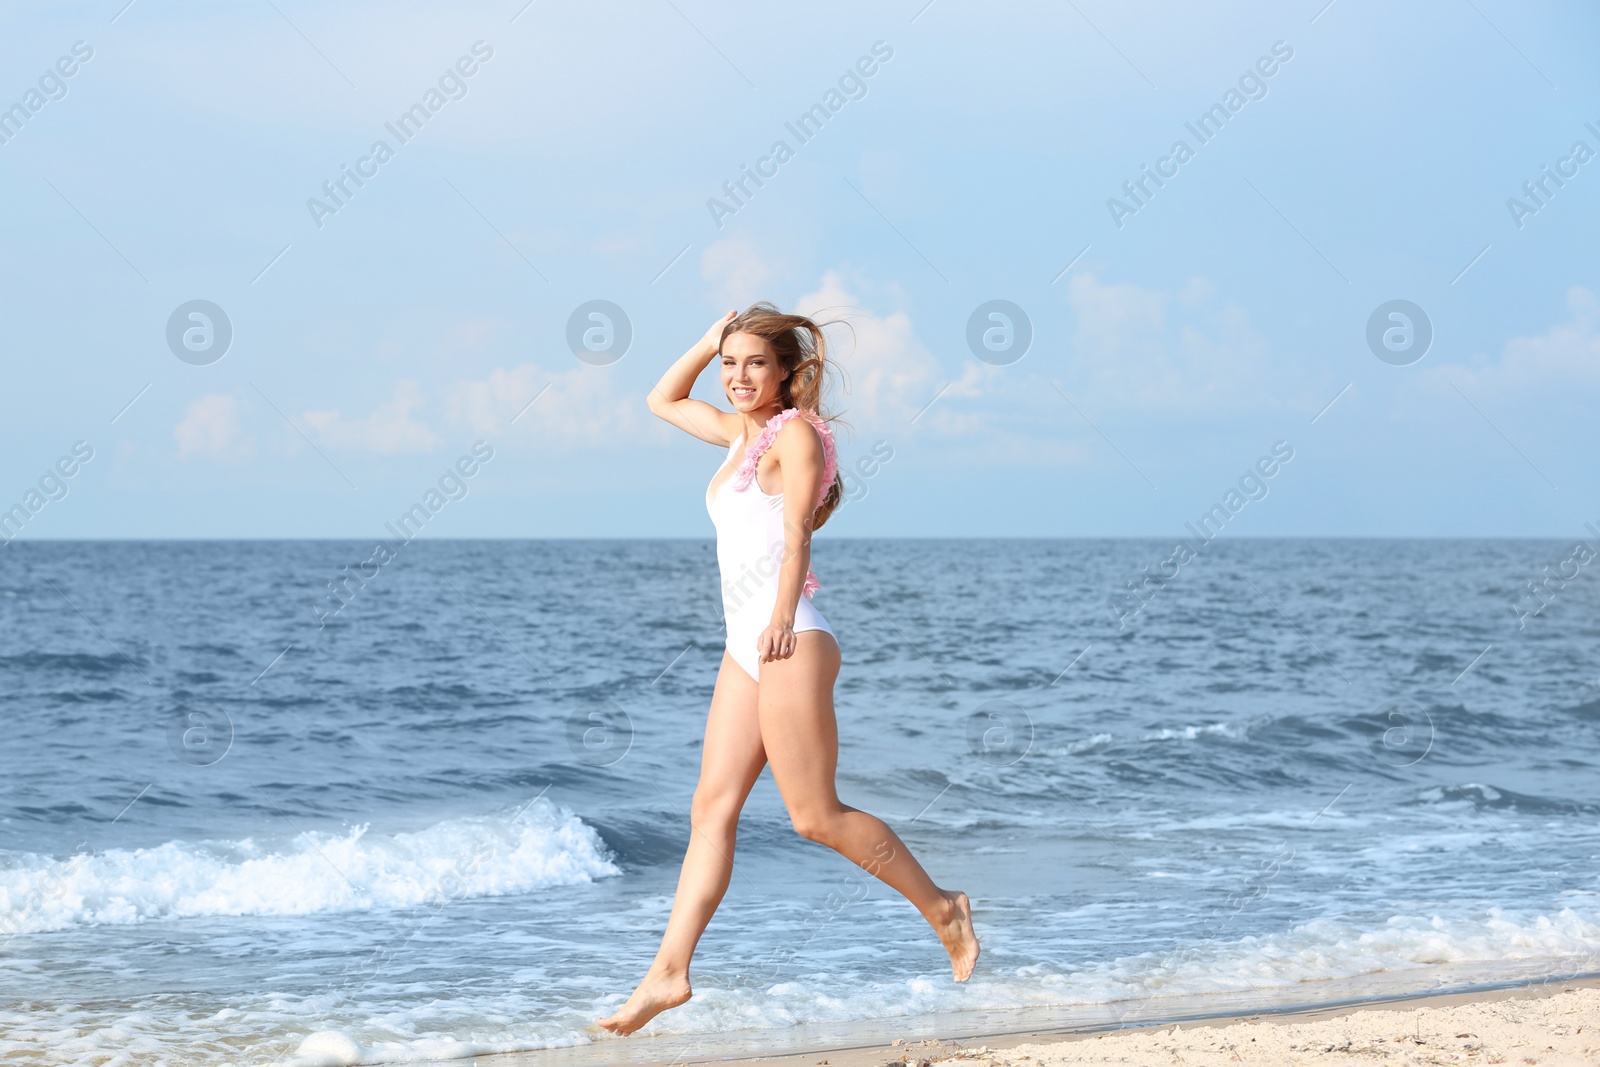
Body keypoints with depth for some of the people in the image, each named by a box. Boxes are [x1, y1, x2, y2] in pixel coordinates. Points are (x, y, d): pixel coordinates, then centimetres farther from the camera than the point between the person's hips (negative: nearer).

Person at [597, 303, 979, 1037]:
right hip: (743, 646, 9)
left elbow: (798, 529, -13)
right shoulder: (740, 432, 20)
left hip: (787, 640, -9)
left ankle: (944, 911, 7)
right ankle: (669, 972, -1)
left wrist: (781, 618, -23)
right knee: (712, 808, 2)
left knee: (814, 815, -7)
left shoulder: (794, 431, -4)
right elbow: (665, 401, 34)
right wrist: (710, 339, 20)